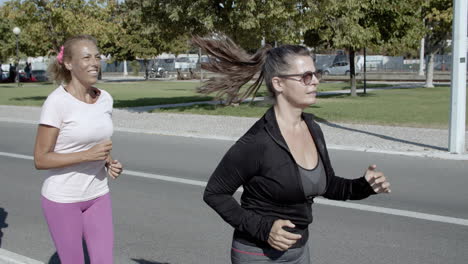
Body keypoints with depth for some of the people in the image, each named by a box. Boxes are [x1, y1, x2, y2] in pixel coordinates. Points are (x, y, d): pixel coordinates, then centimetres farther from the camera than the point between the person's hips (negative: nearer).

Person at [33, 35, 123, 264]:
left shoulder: (105, 99, 0)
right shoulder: (57, 101, -18)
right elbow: (41, 159, -16)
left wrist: (110, 163, -6)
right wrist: (88, 155, -25)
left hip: (97, 197, 5)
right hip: (62, 199, -5)